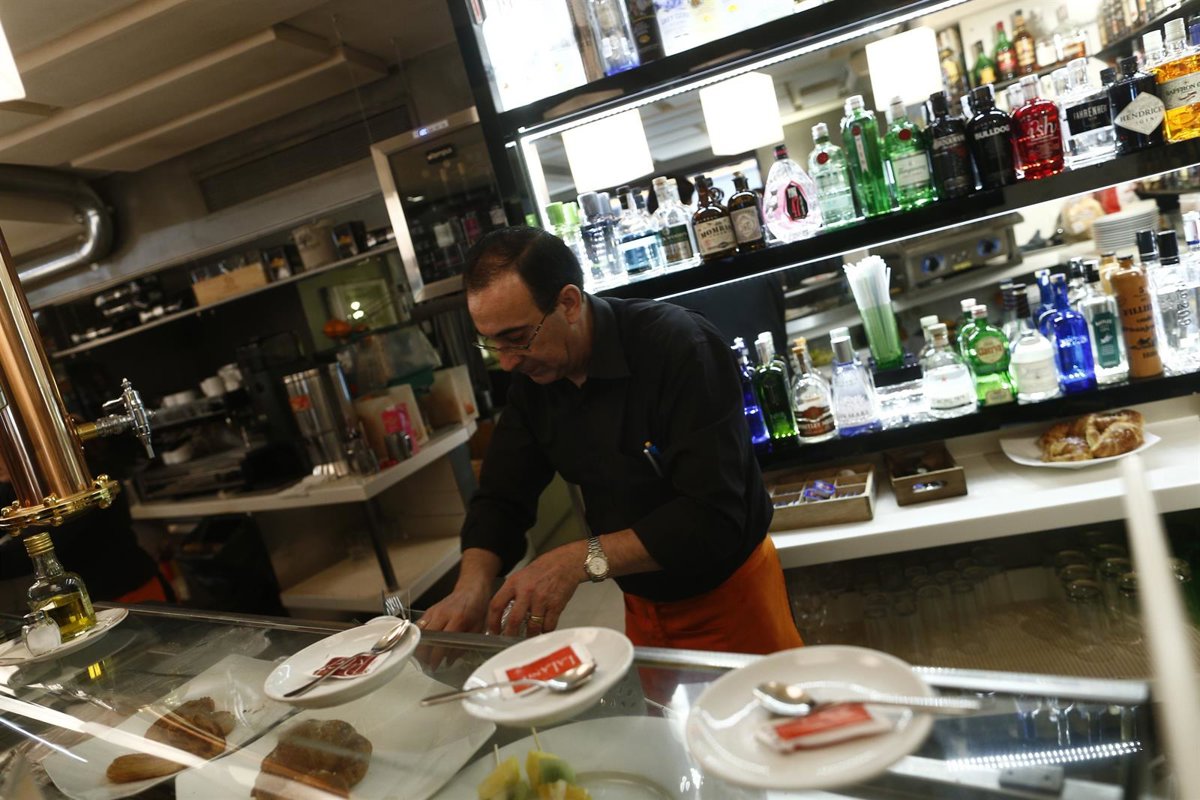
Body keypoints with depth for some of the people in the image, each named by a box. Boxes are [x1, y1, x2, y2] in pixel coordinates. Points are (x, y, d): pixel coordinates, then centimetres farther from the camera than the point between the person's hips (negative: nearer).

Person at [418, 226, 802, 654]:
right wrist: (472, 586, -23)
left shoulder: (680, 346, -28)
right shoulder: (531, 378, -7)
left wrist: (582, 560, -36)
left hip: (730, 594, -5)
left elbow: (713, 517, -33)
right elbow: (501, 498, -4)